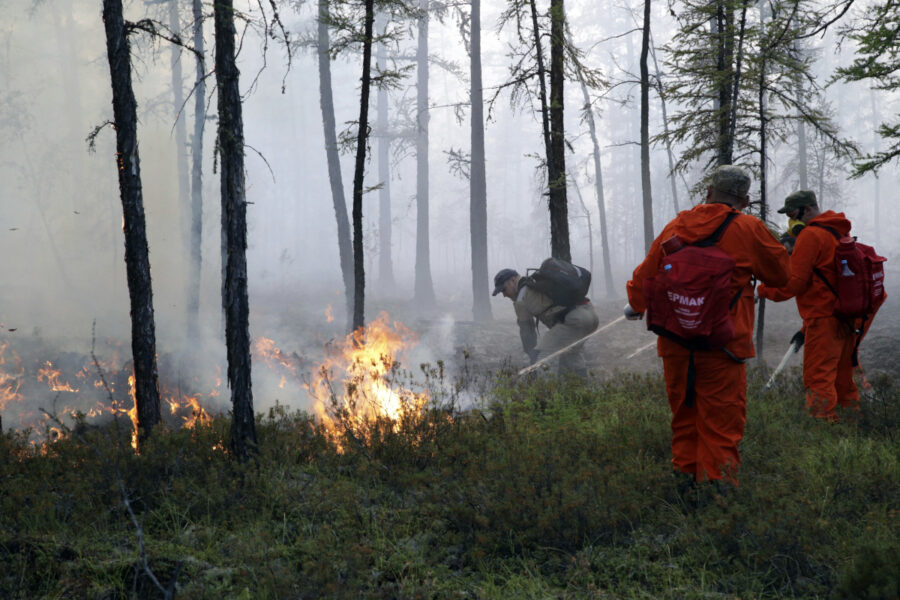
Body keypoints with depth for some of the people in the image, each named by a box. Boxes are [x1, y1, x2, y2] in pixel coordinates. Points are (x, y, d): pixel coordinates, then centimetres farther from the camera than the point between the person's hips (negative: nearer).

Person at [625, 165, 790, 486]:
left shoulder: (674, 227, 8)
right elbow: (781, 273, 8)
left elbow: (647, 271, 18)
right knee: (721, 423, -1)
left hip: (675, 344, 5)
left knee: (683, 413, 17)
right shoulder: (748, 229, -4)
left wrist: (636, 304, 37)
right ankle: (717, 481, -2)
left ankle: (684, 472, 24)